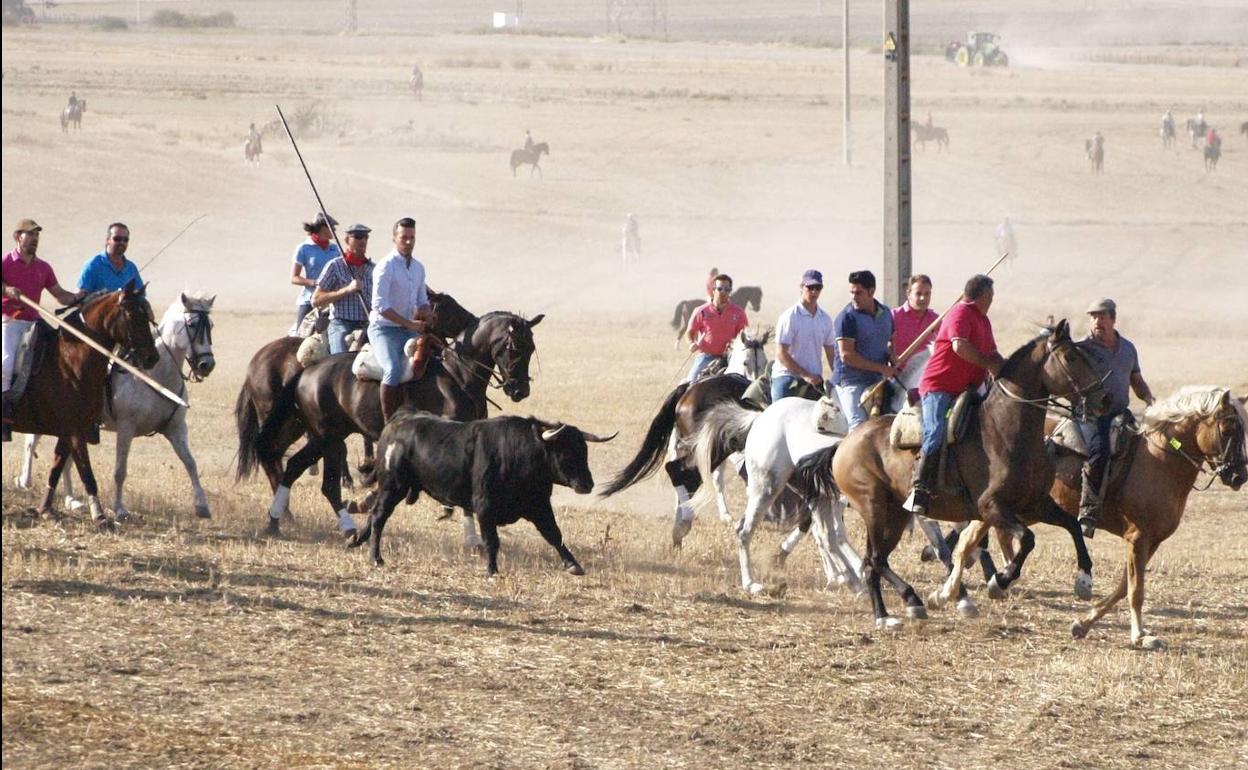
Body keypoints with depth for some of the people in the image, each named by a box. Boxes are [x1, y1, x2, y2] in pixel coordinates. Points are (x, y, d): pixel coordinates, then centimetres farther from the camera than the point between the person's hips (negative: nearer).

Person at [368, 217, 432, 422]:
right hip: (383, 328, -8)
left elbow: (422, 301, 22)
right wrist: (410, 324, -18)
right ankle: (388, 423, -24)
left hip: (409, 330, 8)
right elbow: (380, 305, -18)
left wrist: (424, 315, -3)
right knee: (393, 369, -28)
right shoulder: (386, 266, -12)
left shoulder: (418, 267, 11)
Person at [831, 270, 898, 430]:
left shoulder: (886, 313, 10)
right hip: (851, 381, -6)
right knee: (859, 427, -15)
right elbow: (846, 355, -16)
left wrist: (893, 363, 3)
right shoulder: (847, 317, -10)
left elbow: (891, 342, 26)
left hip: (877, 380, 6)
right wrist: (880, 368, -13)